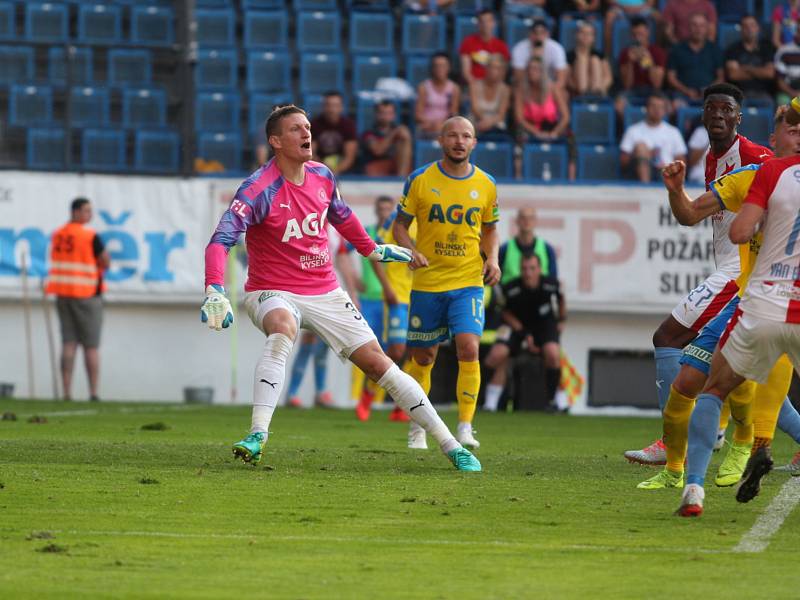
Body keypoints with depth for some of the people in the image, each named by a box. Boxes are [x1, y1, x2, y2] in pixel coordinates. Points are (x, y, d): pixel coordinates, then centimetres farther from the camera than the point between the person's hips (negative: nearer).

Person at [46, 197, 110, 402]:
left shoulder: (57, 235, 7)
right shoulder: (90, 237, -12)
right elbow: (106, 263, -7)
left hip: (62, 294, 5)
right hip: (87, 294, -5)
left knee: (68, 344, 4)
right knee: (91, 347, 0)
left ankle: (66, 392, -1)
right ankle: (93, 393, -2)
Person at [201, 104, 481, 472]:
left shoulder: (322, 176, 0)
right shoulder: (260, 189, -19)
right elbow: (220, 240, -29)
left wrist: (372, 249, 34)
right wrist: (214, 292, -43)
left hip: (325, 293, 5)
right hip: (274, 293, -5)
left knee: (377, 362, 1)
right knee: (283, 329, -39)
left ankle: (451, 446, 7)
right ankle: (257, 437, -42)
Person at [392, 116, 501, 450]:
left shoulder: (485, 185, 4)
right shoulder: (420, 180, -2)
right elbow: (400, 225, 4)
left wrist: (492, 259, 0)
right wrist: (411, 251, -16)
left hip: (468, 283, 0)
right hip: (427, 284, 0)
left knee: (468, 348, -19)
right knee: (423, 357, 7)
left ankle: (465, 427, -13)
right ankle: (417, 428, 25)